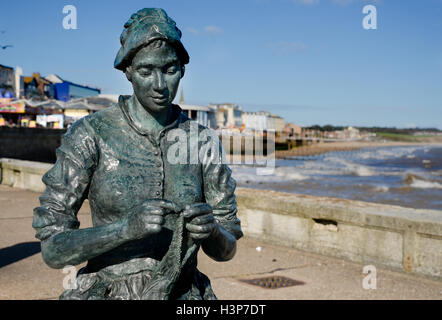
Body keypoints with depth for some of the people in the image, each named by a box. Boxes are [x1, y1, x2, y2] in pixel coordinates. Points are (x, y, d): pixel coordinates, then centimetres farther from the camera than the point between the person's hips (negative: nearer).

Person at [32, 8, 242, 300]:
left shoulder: (204, 143, -2)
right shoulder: (90, 135, -11)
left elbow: (226, 250, 3)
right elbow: (52, 250, -13)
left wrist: (211, 229, -20)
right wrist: (128, 227, -28)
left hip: (185, 294, 2)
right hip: (108, 292, -2)